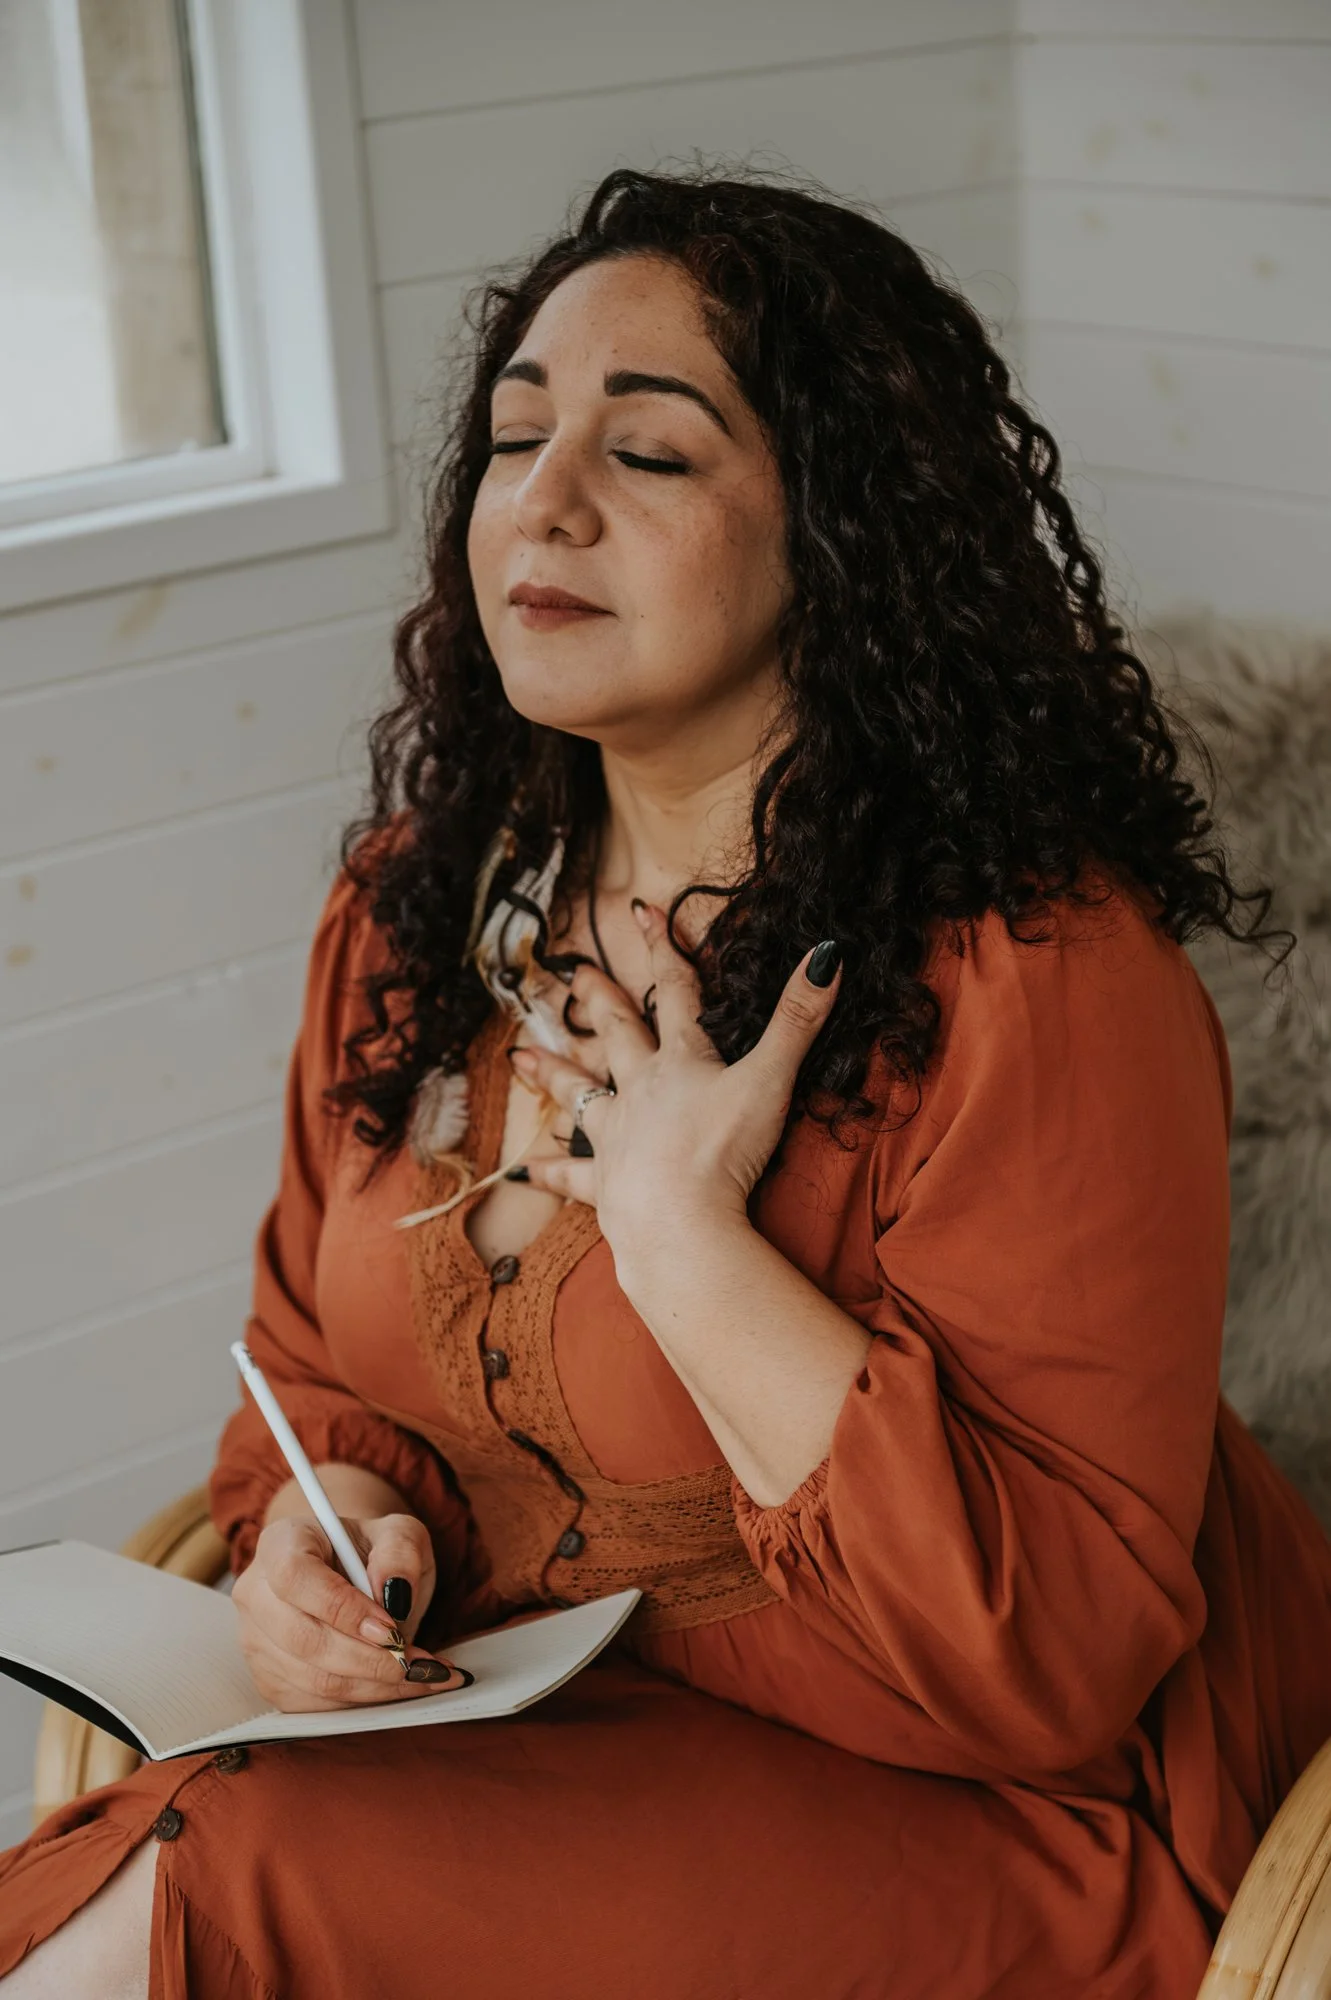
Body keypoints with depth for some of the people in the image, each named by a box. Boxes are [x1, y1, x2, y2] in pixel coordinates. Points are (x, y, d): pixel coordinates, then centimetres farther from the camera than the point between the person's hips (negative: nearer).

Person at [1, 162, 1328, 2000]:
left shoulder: (1036, 976, -20)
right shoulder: (414, 907, 3)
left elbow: (1055, 1657, -21)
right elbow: (319, 1351, 15)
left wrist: (686, 1235, -25)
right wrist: (326, 1520, -7)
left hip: (979, 1826, -5)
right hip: (519, 1704, 6)